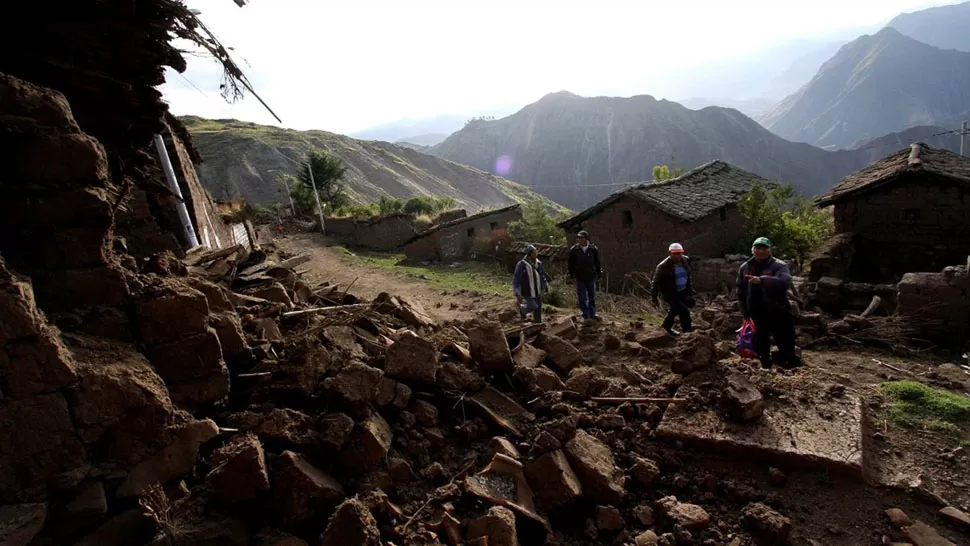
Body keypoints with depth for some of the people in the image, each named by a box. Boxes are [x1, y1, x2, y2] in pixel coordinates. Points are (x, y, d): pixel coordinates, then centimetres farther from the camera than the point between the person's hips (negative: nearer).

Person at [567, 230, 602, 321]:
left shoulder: (593, 249, -3)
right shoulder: (574, 250, -4)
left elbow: (597, 263, 7)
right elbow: (571, 264, 5)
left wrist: (598, 273, 7)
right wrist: (571, 275, 3)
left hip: (591, 277, 1)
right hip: (580, 278, -1)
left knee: (592, 297, 9)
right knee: (582, 298, 3)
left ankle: (592, 314, 19)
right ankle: (586, 315, 12)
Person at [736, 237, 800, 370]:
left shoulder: (779, 266, -10)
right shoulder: (745, 268, 5)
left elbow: (785, 282, -31)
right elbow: (741, 292, 13)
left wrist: (762, 280, -43)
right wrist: (745, 311, 8)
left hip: (779, 313, -4)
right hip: (758, 314, 4)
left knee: (786, 346, 4)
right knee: (761, 344, 15)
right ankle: (766, 367, 30)